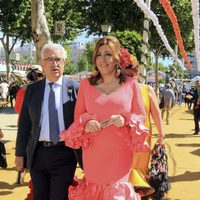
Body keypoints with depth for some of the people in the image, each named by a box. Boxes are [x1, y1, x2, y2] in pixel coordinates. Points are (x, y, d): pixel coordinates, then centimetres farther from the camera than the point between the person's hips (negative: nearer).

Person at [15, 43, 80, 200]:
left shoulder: (75, 88, -4)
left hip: (64, 153, -3)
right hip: (38, 154, 3)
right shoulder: (32, 89, 5)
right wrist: (20, 152, 9)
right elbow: (24, 123, 8)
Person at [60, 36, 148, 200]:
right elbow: (78, 115, 9)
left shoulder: (131, 84, 0)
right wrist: (86, 123, -13)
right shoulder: (86, 84, 4)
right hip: (93, 151, 1)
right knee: (95, 186, 10)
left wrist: (125, 120, -14)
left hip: (120, 151, -1)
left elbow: (141, 114, 5)